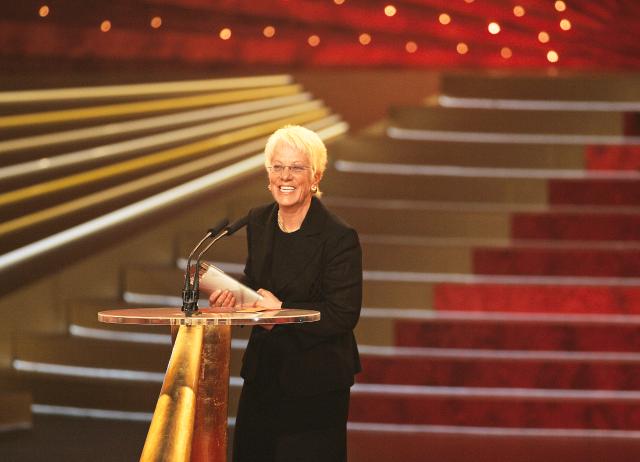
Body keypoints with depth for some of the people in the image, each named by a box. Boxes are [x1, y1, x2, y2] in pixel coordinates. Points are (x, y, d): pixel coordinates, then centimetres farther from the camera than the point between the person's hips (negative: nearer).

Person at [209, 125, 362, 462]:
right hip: (263, 374, 6)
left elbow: (344, 315, -18)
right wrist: (231, 296, -6)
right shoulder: (258, 222, 4)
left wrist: (282, 310, -19)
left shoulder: (339, 238, -17)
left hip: (315, 382, -6)